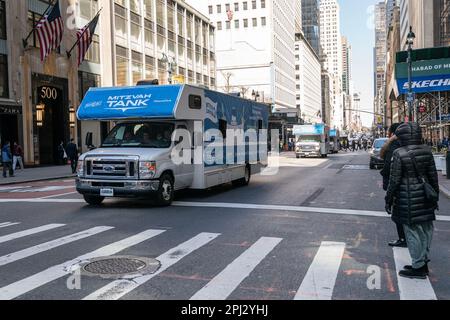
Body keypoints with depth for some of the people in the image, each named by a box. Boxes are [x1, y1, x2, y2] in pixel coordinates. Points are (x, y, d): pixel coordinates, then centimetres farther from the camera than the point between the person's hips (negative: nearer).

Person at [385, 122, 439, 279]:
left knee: (412, 231, 3)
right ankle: (423, 262, 27)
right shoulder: (426, 151, 2)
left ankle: (418, 267, 10)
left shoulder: (399, 154, -14)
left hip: (407, 197, -6)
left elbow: (394, 180, -12)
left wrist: (389, 199, -2)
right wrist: (435, 195, 18)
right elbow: (433, 175, 7)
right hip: (424, 195, 6)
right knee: (426, 229, 15)